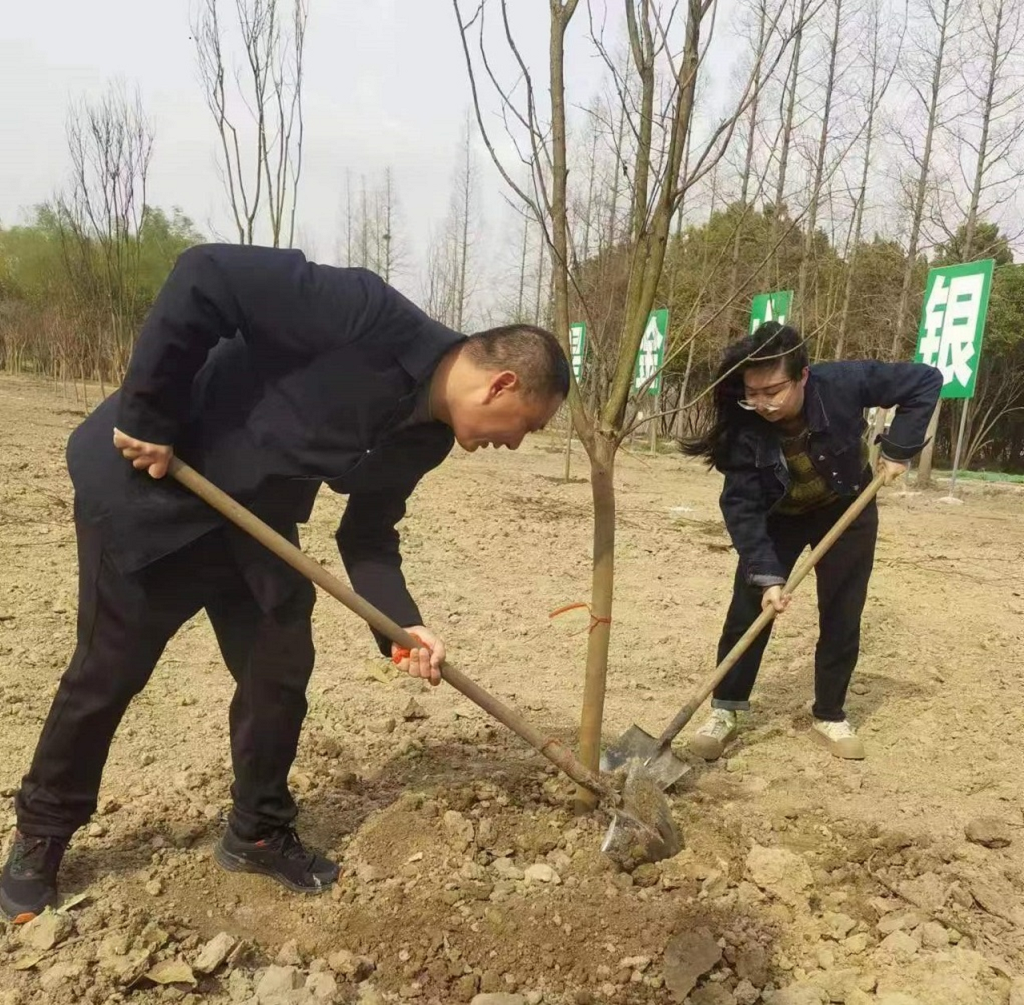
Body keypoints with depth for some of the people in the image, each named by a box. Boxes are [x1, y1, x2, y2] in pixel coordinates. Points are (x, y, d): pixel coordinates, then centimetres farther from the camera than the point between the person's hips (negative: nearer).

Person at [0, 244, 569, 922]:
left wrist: (402, 623, -10)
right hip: (145, 482, -7)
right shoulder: (376, 318, -29)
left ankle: (259, 832, 27)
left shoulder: (425, 438, -2)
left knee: (282, 667, 6)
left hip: (254, 517, 7)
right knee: (109, 672, 5)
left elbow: (368, 534, 5)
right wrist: (147, 417, -25)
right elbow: (206, 277, -30)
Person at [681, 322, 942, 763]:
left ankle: (828, 715, 22)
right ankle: (724, 711, 8)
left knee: (841, 617, 4)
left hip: (846, 511, 0)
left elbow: (926, 381, -20)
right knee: (747, 611, -6)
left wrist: (898, 449, -25)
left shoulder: (843, 383, -33)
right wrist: (766, 574, -36)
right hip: (777, 517, 0)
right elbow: (741, 507, -28)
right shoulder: (743, 427, -31)